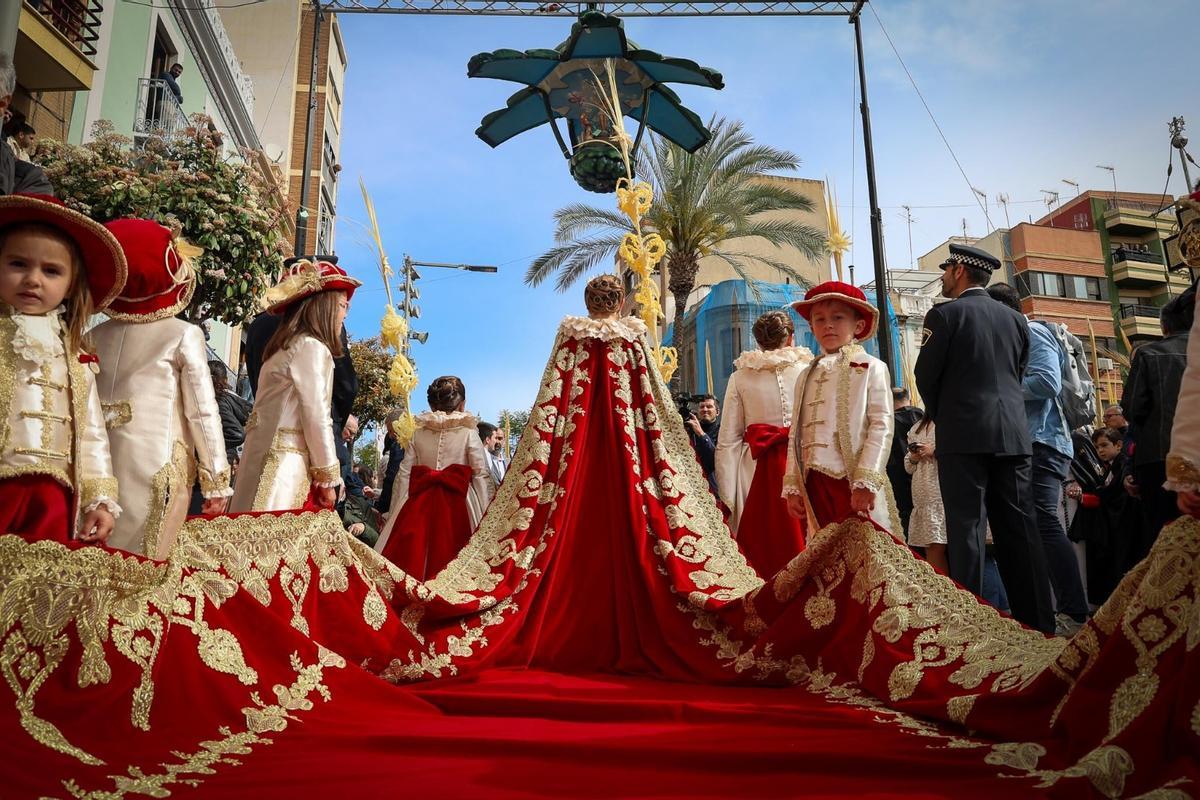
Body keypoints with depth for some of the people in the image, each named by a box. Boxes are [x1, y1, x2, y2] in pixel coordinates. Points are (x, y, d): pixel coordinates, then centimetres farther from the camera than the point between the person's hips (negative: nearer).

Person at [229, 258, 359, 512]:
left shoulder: (284, 347, 18)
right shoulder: (312, 347, -8)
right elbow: (316, 417, -12)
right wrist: (328, 478, -6)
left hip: (270, 452, 9)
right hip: (285, 462, -9)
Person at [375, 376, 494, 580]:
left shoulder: (418, 432, 7)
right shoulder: (468, 432, -1)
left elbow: (404, 474, 6)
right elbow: (482, 476, -5)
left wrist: (395, 515, 11)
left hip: (418, 505, 3)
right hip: (457, 505, -3)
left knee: (410, 562, 5)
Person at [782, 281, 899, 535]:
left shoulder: (871, 368, 1)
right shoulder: (806, 376, 15)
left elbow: (882, 426, -7)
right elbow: (796, 435, 14)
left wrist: (865, 482, -15)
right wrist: (792, 487, 8)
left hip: (857, 485, -4)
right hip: (816, 484, 5)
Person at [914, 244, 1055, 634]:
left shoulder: (944, 314, -3)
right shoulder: (1014, 318, 14)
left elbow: (926, 375, -3)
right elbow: (1019, 375, 15)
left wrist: (940, 416, 13)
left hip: (964, 435, -5)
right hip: (1013, 433, 5)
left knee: (966, 526, -5)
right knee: (1019, 527, 8)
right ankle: (1037, 621, 12)